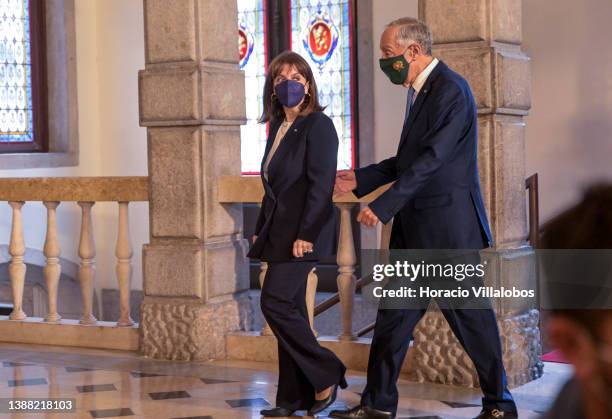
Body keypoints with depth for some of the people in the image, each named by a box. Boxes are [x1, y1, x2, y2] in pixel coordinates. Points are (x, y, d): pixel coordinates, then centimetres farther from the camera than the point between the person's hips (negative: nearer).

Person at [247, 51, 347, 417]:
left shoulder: (318, 125, -10)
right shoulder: (278, 126, 15)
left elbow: (320, 184, -16)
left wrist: (306, 235, -21)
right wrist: (261, 228, 16)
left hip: (303, 233, -9)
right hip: (279, 231, 9)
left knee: (275, 304, -12)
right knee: (290, 310, 8)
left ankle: (326, 375, 1)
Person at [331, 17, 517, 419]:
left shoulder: (451, 90, -15)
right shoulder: (420, 91, 15)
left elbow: (432, 159, -22)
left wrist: (384, 205, -25)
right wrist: (361, 179, 13)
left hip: (448, 225, -9)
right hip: (415, 227, 9)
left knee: (469, 313, 0)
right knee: (395, 312, 9)